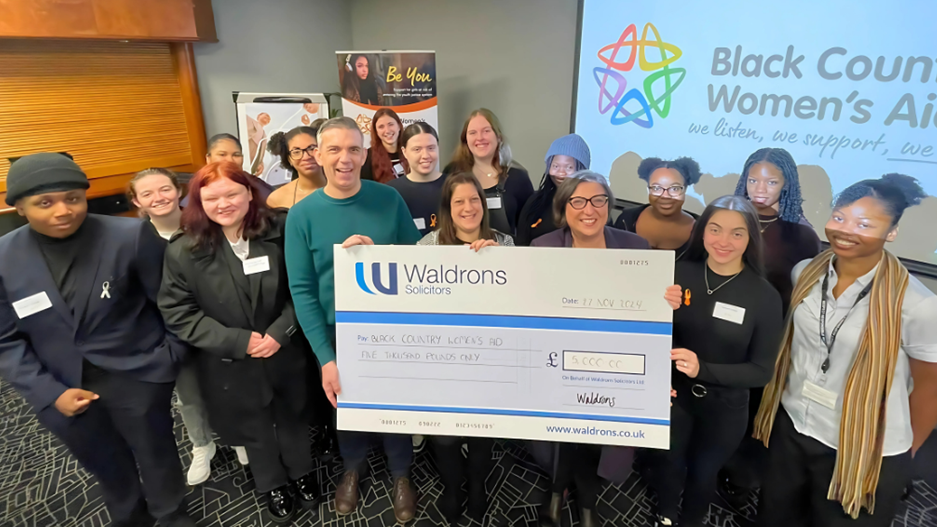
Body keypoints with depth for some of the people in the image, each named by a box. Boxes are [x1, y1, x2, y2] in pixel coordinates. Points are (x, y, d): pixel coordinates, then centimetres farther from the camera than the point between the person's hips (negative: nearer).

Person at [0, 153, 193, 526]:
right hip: (64, 387, 3)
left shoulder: (132, 236, -15)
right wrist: (49, 392, -7)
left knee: (156, 455, 17)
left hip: (135, 375, -2)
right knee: (106, 467, 23)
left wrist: (172, 354, -5)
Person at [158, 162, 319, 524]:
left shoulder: (278, 234, -11)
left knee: (292, 417, 23)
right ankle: (272, 484, 48)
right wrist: (238, 341, -20)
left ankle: (301, 471, 50)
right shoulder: (183, 251, -13)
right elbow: (177, 314, -12)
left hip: (285, 354, 1)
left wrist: (280, 332, -19)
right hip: (230, 365, 0)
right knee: (255, 429, 21)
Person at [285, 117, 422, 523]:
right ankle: (353, 467, 50)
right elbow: (302, 290, -11)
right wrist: (325, 357, -16)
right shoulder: (302, 214, -10)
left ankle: (400, 473, 44)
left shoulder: (389, 199, -7)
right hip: (339, 335, 0)